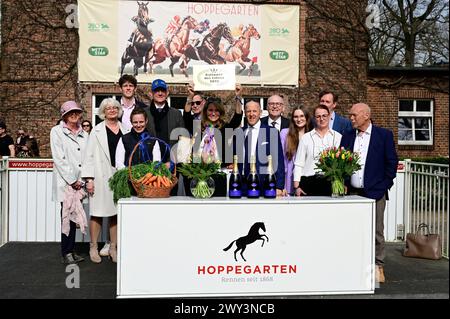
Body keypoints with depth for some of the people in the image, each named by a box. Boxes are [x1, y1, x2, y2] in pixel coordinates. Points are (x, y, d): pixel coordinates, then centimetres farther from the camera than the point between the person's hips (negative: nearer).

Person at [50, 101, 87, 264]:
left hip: (79, 183, 4)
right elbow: (59, 159, -6)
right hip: (64, 182, -4)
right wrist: (72, 180, -10)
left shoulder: (83, 134, 15)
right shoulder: (57, 131, 2)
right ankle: (66, 253, 4)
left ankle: (71, 251, 13)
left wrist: (81, 180, -1)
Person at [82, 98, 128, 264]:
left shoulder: (125, 130, 11)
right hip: (101, 176, -2)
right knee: (98, 212, 0)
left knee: (116, 213, 6)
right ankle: (93, 248, 11)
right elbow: (90, 155, 0)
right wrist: (89, 179, -8)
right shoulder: (97, 131, 4)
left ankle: (113, 248, 15)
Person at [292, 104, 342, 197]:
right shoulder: (306, 137, 8)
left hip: (331, 182, 0)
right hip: (309, 182, 0)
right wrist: (296, 186, 0)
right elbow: (298, 164, 7)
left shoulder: (338, 137, 8)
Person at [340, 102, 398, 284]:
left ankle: (377, 266, 16)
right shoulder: (347, 137, 9)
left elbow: (392, 162, 0)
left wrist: (384, 185, -4)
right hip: (352, 192, 3)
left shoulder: (384, 135, 0)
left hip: (375, 192, -3)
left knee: (376, 231, 4)